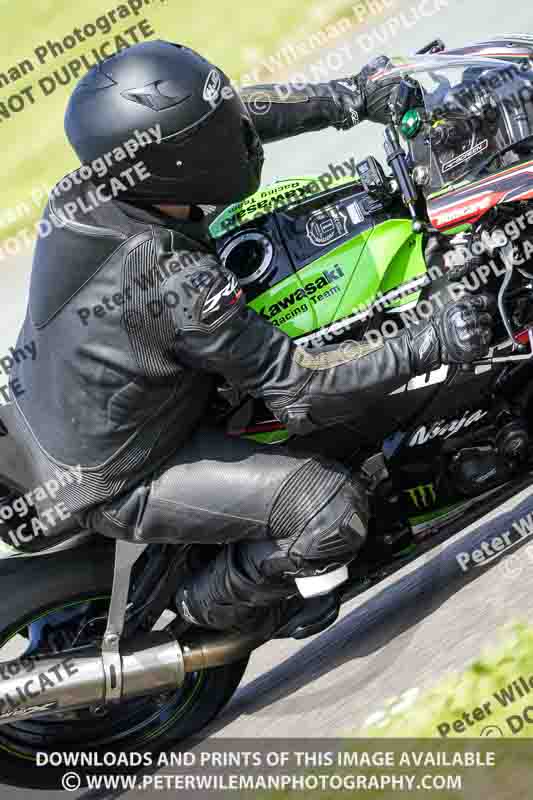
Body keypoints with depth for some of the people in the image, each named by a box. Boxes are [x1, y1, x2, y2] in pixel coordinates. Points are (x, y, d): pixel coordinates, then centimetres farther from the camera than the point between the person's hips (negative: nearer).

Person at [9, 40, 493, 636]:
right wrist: (432, 344, -23)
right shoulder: (177, 280, -37)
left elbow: (234, 113, -2)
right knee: (337, 509, -14)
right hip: (112, 483, -8)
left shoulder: (85, 183, -15)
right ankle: (214, 603, 12)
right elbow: (297, 386, -27)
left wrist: (349, 97, -2)